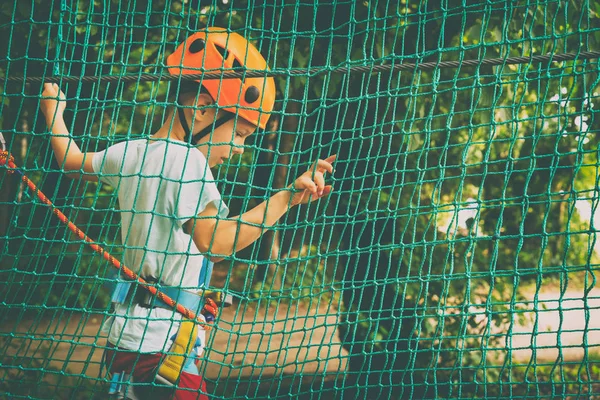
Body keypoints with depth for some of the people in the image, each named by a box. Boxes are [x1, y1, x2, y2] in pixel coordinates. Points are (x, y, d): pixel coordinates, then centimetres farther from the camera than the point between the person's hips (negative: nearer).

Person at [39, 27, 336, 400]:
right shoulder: (186, 160, -14)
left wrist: (53, 109, 50)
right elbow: (215, 242, -27)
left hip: (125, 333, 9)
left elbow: (71, 160, 32)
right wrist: (287, 197, -30)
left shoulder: (130, 153, 12)